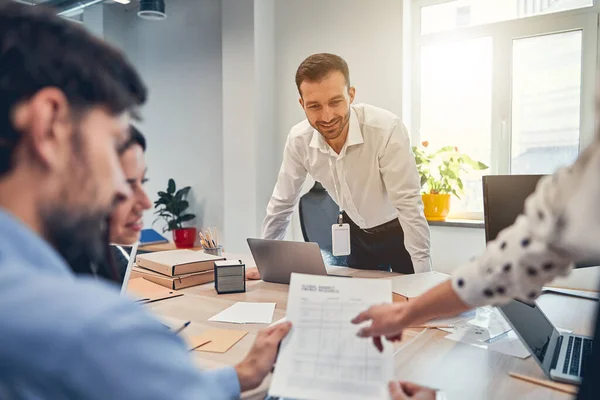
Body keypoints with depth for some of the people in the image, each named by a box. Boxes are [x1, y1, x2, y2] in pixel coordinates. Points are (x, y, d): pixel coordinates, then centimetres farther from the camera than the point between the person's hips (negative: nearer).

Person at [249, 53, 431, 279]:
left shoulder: (386, 129, -33)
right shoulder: (299, 139, -19)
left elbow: (408, 204, -29)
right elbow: (282, 202, -6)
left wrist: (423, 277, -29)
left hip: (399, 232, -3)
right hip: (356, 232, 4)